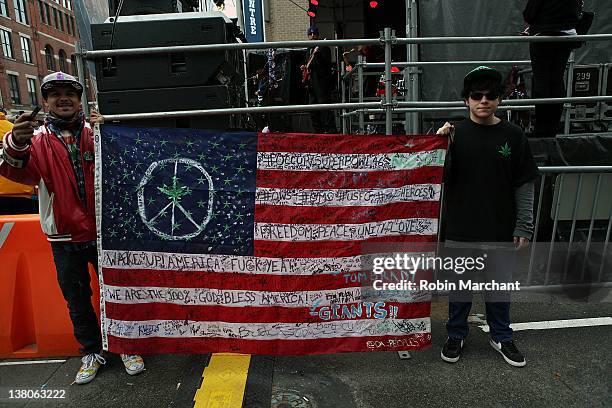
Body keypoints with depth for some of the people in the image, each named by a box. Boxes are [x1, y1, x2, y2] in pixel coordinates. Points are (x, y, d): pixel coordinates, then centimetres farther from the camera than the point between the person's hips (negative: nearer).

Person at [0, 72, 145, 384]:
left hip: (103, 230, -1)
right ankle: (92, 352, 33)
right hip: (64, 237, 2)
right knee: (77, 300, 14)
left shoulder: (96, 132, 1)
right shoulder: (37, 139, 2)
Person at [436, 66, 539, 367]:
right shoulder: (455, 134, -4)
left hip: (501, 230, 1)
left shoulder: (512, 135, -1)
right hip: (461, 229, -1)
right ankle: (456, 335, 33)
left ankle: (501, 337, 38)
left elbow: (524, 186, 2)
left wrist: (523, 228, 0)